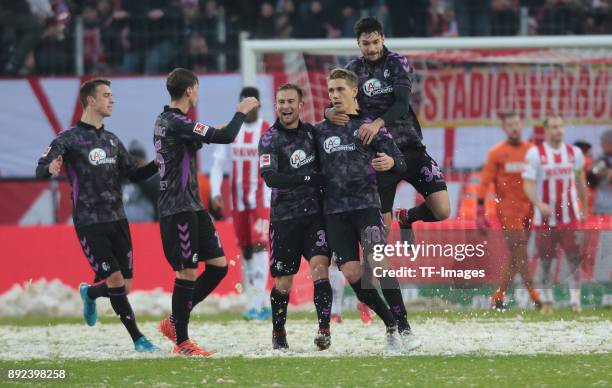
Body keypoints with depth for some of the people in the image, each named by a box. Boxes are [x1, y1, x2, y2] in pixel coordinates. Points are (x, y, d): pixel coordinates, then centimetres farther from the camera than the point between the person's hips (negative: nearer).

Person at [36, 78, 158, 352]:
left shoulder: (112, 141, 15)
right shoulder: (69, 139, -4)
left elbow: (134, 174, 20)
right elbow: (40, 170, -13)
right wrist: (50, 168, -37)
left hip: (117, 219, 6)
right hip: (89, 224, -6)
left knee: (126, 286, 4)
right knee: (115, 282, -14)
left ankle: (89, 293, 35)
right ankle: (137, 338, -2)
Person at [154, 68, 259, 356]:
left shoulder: (165, 121, 14)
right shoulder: (176, 122, -18)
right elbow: (225, 137, -22)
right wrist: (241, 112, -6)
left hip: (192, 208, 10)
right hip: (179, 210, -10)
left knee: (218, 264, 9)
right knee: (187, 272, -4)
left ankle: (174, 322, 17)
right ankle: (182, 341, 4)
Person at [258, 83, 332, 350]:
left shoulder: (311, 132, 9)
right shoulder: (269, 140, -4)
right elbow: (270, 178, -19)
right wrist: (308, 178, -25)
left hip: (315, 213, 2)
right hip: (284, 218, -2)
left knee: (319, 265, -16)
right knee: (283, 280, 5)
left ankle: (324, 329, -20)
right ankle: (278, 333, 24)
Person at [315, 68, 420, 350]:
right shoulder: (321, 130, 12)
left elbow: (400, 163, 2)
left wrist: (390, 162, -20)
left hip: (366, 204, -3)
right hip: (335, 211, 3)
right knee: (351, 273, -6)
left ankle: (404, 327, -15)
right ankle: (390, 324, 10)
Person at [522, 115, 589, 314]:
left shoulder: (574, 152, 6)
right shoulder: (535, 153, -5)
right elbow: (528, 184, -11)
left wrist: (584, 208, 21)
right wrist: (539, 204, -26)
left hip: (570, 217, 2)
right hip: (545, 218, -2)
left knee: (574, 258, -6)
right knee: (545, 260, 5)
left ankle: (575, 300, -4)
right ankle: (547, 301, 17)